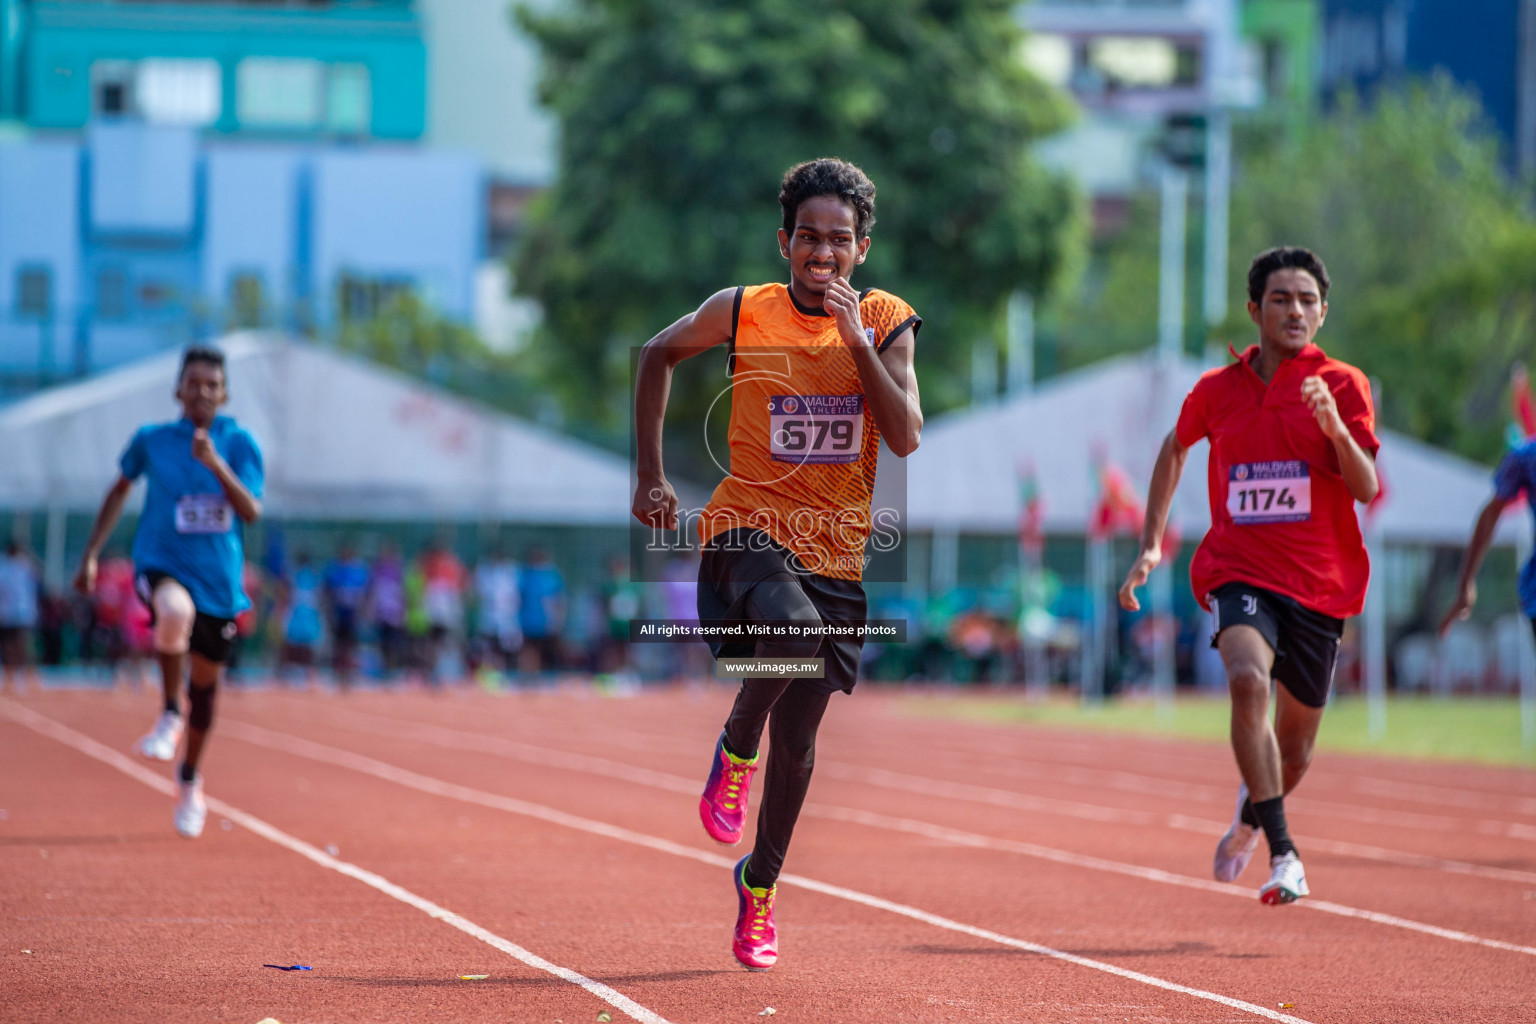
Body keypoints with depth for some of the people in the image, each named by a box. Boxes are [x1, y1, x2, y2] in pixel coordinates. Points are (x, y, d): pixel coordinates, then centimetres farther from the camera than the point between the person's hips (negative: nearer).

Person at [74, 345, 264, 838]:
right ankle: (170, 715, -18)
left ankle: (190, 779, 39)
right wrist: (91, 553, 12)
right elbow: (121, 489, 16)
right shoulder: (151, 440, -1)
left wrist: (216, 464, -29)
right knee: (176, 612, -39)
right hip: (161, 566, -2)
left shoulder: (239, 442, -3)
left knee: (205, 685, 13)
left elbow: (252, 511, -15)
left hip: (219, 580, 2)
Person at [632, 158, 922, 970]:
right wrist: (650, 473, 9)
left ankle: (759, 882, 32)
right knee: (796, 631, -36)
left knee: (798, 733, 9)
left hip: (835, 549, 3)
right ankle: (735, 749, -7)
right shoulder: (739, 314, -3)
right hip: (749, 529, -2)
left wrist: (857, 340, -19)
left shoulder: (886, 322, -1)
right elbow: (657, 355, 14)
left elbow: (906, 438, -12)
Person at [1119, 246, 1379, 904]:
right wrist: (1151, 543, 18)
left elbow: (1367, 489, -12)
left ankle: (1250, 817, 47)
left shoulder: (1343, 386, -2)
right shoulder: (1216, 391, 3)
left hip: (1320, 584, 1)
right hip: (1239, 572, -1)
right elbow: (1176, 447, 24)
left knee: (1294, 750, 10)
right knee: (1248, 680, -32)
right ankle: (1283, 854, -32)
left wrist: (1335, 427, -29)